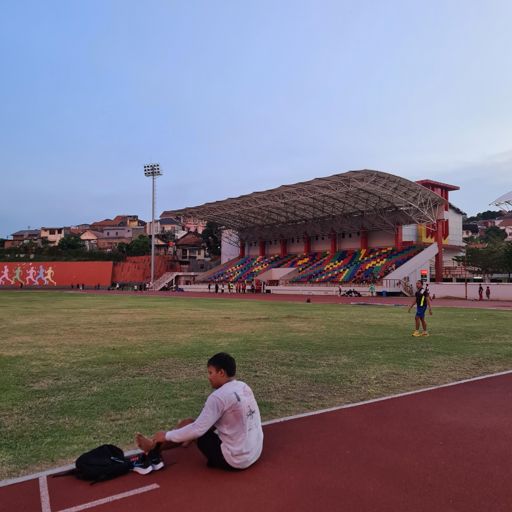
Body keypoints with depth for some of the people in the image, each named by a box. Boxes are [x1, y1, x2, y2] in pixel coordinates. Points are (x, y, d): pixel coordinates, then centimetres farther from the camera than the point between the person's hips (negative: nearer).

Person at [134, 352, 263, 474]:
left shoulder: (219, 396, -20)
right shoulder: (244, 387, 6)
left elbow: (197, 429, -17)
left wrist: (167, 436, -2)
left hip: (235, 459, -8)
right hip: (254, 453, 8)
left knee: (187, 424, 3)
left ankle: (152, 449, 23)